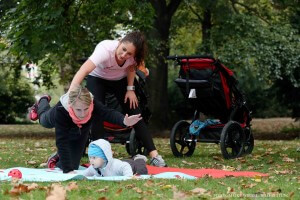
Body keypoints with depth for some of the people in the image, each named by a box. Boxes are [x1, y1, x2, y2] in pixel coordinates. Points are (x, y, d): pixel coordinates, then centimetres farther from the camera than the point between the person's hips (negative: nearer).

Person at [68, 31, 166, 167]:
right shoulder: (105, 50, -43)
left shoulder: (133, 54, -30)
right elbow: (83, 71, -55)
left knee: (135, 114, -6)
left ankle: (154, 155, -6)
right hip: (97, 79, -3)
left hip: (119, 80, 3)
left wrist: (130, 89, -14)